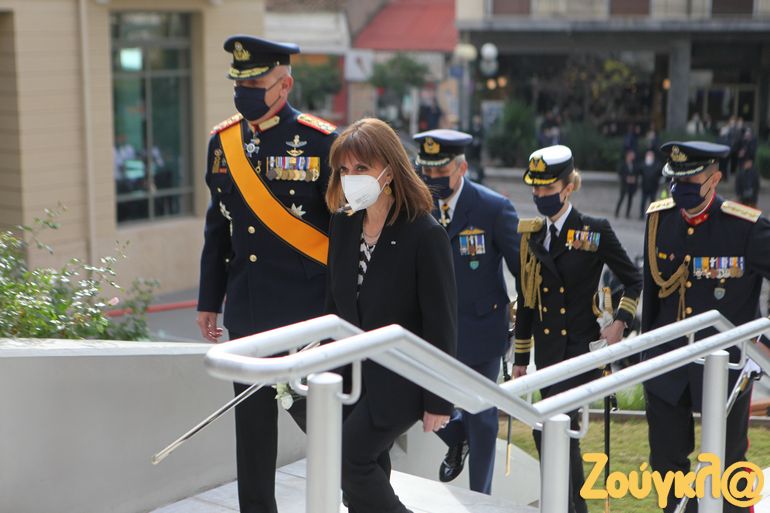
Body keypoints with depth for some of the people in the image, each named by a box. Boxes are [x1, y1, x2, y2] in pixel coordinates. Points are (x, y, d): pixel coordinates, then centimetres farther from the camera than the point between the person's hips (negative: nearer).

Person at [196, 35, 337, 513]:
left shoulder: (320, 141, -9)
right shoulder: (223, 141, 7)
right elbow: (218, 227, 13)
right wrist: (210, 300, 13)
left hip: (308, 308, -4)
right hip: (247, 311, 5)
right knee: (253, 417, 11)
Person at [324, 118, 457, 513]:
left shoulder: (425, 235, -18)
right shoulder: (342, 224, 1)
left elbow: (441, 325, -15)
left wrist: (438, 402, -13)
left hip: (400, 380, -6)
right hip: (354, 372, 6)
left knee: (350, 457, -14)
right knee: (369, 470, 11)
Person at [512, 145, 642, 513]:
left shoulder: (595, 231, -5)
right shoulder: (531, 236, 7)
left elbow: (634, 280, 3)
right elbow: (526, 301, 11)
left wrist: (620, 322, -10)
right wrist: (520, 357, 12)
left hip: (581, 346, -5)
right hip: (548, 349, 5)